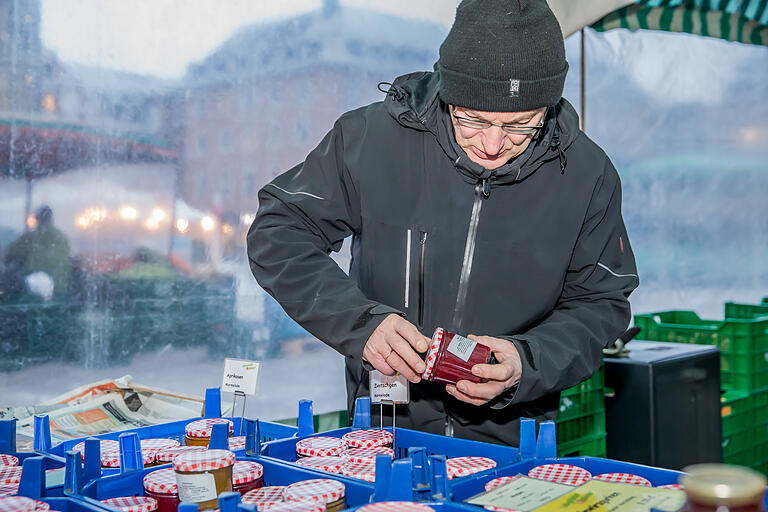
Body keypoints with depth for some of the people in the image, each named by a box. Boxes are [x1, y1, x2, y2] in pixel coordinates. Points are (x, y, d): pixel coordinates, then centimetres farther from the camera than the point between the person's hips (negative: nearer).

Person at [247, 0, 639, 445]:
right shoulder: (372, 137, -11)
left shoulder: (587, 174, -6)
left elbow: (601, 303, 3)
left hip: (515, 441, 3)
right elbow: (279, 232, -4)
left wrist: (526, 363, -16)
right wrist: (361, 321, -19)